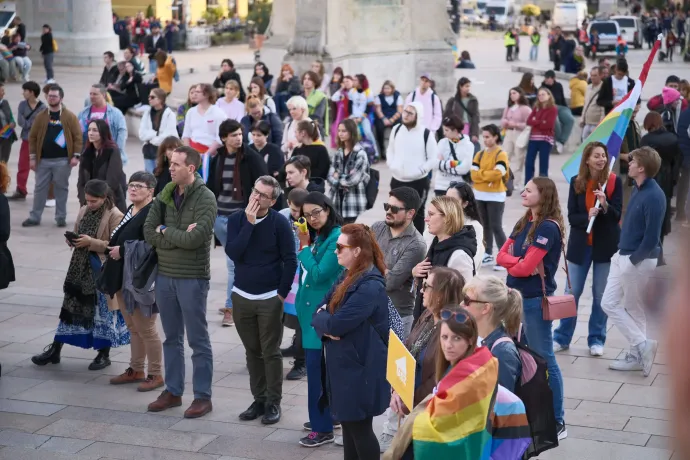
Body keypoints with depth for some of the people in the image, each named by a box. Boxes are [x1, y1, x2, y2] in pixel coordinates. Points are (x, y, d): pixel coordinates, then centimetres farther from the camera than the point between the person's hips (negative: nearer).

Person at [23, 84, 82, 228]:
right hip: (43, 160, 3)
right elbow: (33, 137, 7)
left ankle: (61, 218, 13)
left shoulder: (69, 116, -2)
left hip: (63, 160, -2)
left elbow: (78, 136, -3)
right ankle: (35, 217, 12)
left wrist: (76, 155, -11)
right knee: (40, 188, 6)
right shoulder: (41, 116, 6)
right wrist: (32, 157, 1)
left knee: (61, 188, 5)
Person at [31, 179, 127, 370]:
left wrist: (91, 242, -22)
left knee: (103, 309, 5)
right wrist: (71, 240, -2)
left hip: (102, 270, -6)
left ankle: (104, 354, 18)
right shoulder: (84, 211, 10)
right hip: (80, 267, 6)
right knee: (71, 305, 9)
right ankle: (55, 350, 17)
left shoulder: (114, 216, -12)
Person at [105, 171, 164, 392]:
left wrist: (121, 251, -20)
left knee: (145, 328, -1)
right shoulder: (130, 211, 13)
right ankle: (136, 370, 27)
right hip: (123, 278, 9)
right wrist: (114, 250, 5)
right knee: (133, 327, 17)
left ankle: (155, 374, 10)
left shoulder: (153, 213, -17)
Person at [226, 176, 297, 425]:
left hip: (270, 299, -3)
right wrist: (249, 223, -17)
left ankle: (273, 403, 12)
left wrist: (282, 293, -7)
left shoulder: (279, 223, -9)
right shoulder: (236, 219, 0)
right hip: (242, 297, 4)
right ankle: (259, 399, 22)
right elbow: (233, 253, -13)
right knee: (252, 351, 12)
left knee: (270, 352, 2)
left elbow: (290, 260, -6)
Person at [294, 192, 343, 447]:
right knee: (317, 366, 16)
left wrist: (304, 247, -14)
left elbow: (318, 275, -21)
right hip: (310, 308, 9)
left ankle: (323, 428, 2)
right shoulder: (318, 237, 10)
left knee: (316, 366, -6)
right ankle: (325, 417, 28)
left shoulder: (337, 237, -18)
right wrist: (305, 246, 2)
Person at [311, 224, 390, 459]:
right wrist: (326, 326, -13)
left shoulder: (370, 286, -21)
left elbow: (337, 324, -26)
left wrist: (324, 320, -6)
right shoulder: (349, 278, 11)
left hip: (361, 369, -9)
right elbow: (320, 312, 9)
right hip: (344, 365, 9)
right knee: (349, 424, 16)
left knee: (360, 427, 0)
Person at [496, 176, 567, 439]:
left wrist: (512, 264, 0)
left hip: (536, 300, -8)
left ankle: (557, 422, 7)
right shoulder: (523, 223, 11)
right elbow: (501, 256, 5)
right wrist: (519, 261, -14)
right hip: (515, 296, 8)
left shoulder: (548, 227, -16)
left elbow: (526, 267, -21)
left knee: (543, 360, -2)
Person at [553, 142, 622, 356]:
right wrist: (587, 217, -23)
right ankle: (562, 337, 17)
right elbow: (571, 216, -3)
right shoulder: (576, 182, -2)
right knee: (572, 293, 7)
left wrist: (605, 205, -27)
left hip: (605, 245, -1)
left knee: (601, 295, 6)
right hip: (580, 244, 1)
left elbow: (617, 215, -8)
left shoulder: (614, 181, -6)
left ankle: (596, 339, 17)